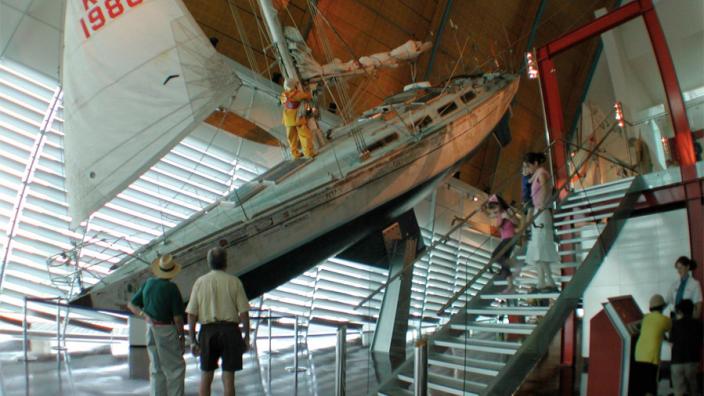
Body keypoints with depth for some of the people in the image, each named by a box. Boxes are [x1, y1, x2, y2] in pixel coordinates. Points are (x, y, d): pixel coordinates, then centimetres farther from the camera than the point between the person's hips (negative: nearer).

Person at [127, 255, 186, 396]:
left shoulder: (148, 283, 2)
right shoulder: (172, 288, -17)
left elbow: (131, 305, 8)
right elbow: (178, 317, -16)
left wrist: (144, 315, -5)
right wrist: (182, 335, -3)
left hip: (151, 329, 6)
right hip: (166, 331, -6)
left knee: (156, 368, 15)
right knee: (176, 367, 4)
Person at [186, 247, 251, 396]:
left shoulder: (200, 282, 2)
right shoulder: (234, 281, -1)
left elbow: (191, 314, -1)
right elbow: (244, 312, -5)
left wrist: (193, 340, 5)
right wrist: (247, 336, 3)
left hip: (207, 331, 1)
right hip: (230, 330, -1)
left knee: (205, 376, 16)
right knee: (228, 377, 6)